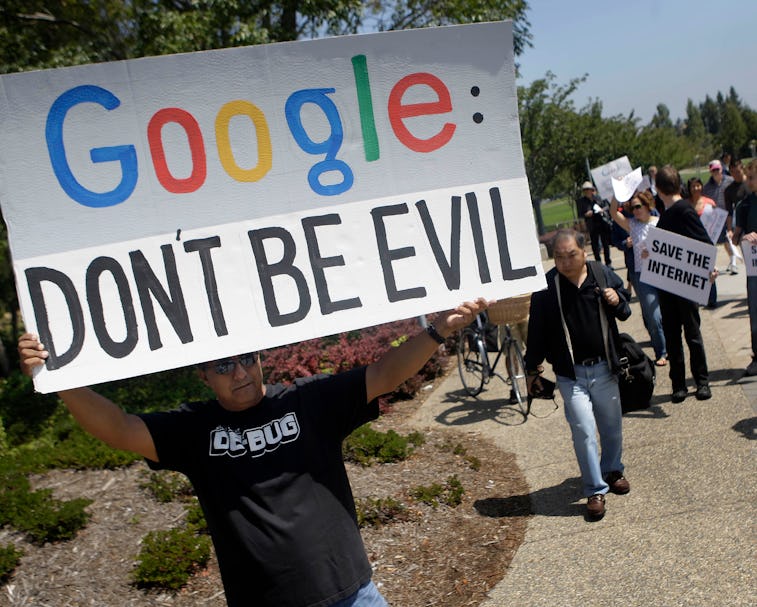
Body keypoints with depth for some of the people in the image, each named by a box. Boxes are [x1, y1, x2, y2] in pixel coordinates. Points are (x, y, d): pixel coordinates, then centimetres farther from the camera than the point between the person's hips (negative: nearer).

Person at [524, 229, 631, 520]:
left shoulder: (603, 274, -3)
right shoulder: (546, 286, -9)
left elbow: (625, 311, 13)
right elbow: (537, 330, -2)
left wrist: (617, 302, -11)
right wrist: (532, 369, 2)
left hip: (604, 368, 3)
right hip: (570, 374, -3)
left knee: (612, 425, 17)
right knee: (583, 431, -6)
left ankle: (613, 470, 41)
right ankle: (596, 490, 7)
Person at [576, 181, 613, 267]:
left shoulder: (598, 198, 3)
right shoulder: (581, 201, -2)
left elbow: (607, 206, 9)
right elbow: (580, 214, 0)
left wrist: (603, 210, -11)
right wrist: (586, 214, -19)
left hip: (603, 223, 2)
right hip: (592, 226, -2)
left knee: (606, 243, 9)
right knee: (595, 244, 0)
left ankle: (608, 262, 19)